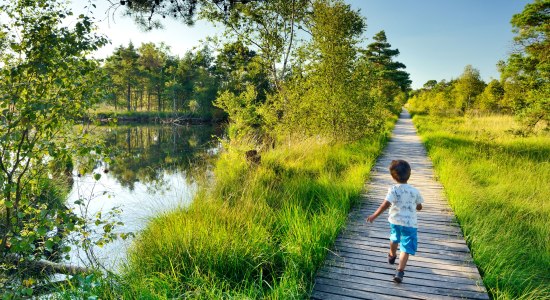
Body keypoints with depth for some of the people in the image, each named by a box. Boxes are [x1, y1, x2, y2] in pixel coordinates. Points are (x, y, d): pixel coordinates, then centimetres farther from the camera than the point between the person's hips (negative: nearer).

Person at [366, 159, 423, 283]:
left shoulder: (393, 189, -15)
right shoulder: (414, 191, -7)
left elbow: (385, 204, -24)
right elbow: (419, 207, 6)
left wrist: (374, 216, -18)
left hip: (395, 220, 1)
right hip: (410, 223, -1)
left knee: (394, 238, 29)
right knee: (406, 248, 2)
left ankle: (392, 256, 54)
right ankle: (400, 271, -11)